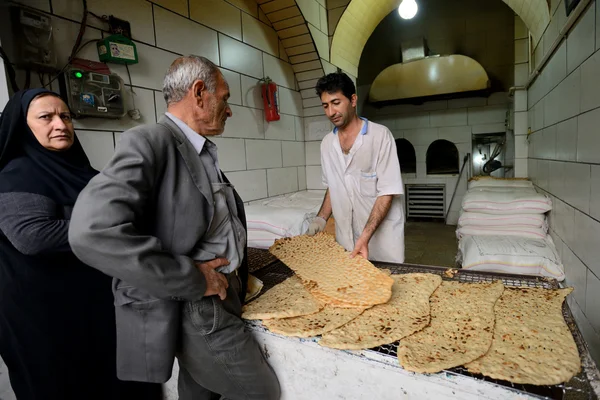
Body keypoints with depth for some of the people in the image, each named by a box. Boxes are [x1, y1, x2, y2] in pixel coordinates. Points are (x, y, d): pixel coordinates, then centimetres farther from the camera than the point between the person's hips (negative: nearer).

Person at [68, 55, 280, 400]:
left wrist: (239, 272, 9)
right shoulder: (148, 143, -17)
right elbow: (94, 232, -29)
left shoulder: (205, 153, 9)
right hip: (195, 309, -8)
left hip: (219, 295, 8)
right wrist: (193, 280, -23)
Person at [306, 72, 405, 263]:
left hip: (381, 238, -4)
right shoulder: (327, 143, 6)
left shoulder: (380, 135, -10)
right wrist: (321, 218, 1)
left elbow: (387, 192, -14)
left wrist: (365, 236, -23)